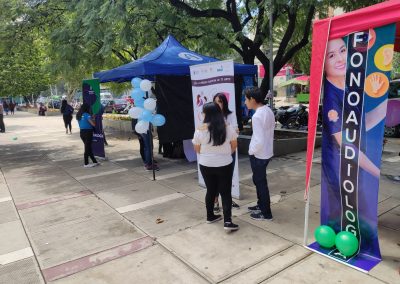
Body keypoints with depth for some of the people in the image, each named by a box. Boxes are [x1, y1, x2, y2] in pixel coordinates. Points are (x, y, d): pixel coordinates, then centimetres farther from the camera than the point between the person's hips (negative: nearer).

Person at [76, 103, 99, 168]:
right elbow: (94, 124, -20)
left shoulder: (79, 115, 9)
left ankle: (94, 162, 21)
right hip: (88, 132, -8)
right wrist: (93, 119, -1)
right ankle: (86, 164, 10)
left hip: (82, 132, 8)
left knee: (88, 148, 13)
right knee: (87, 148, 2)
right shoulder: (87, 115, -16)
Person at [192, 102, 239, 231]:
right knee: (225, 192, 7)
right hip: (225, 165, -1)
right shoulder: (228, 128, -8)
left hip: (206, 165, 1)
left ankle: (210, 216, 30)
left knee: (211, 190, 17)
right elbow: (234, 146, 2)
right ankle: (227, 221, 2)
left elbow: (197, 149, 2)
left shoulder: (200, 130, -10)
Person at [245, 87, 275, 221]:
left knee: (260, 182, 6)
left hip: (258, 155, -9)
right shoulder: (268, 110, 2)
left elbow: (259, 141, -29)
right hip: (267, 152, 9)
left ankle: (266, 213, 21)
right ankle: (261, 205, 40)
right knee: (259, 180, 23)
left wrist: (251, 151, -10)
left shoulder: (257, 116, -25)